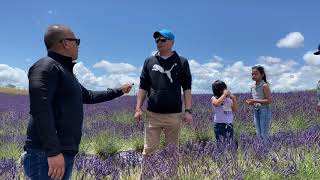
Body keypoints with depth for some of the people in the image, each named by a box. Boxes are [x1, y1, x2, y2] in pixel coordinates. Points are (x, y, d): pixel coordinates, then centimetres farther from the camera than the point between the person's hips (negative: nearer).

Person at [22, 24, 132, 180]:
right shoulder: (46, 66, -11)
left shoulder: (66, 72, 19)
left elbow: (89, 96, 31)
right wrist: (53, 151, -27)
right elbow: (40, 108, -24)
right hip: (47, 155, -9)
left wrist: (118, 91, 36)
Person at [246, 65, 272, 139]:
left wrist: (255, 101, -21)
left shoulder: (265, 86, -11)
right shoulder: (253, 87, 10)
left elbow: (269, 100, -18)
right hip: (256, 112, 8)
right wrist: (251, 103, -2)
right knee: (259, 135, 12)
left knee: (264, 135, -3)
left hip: (264, 111, -7)